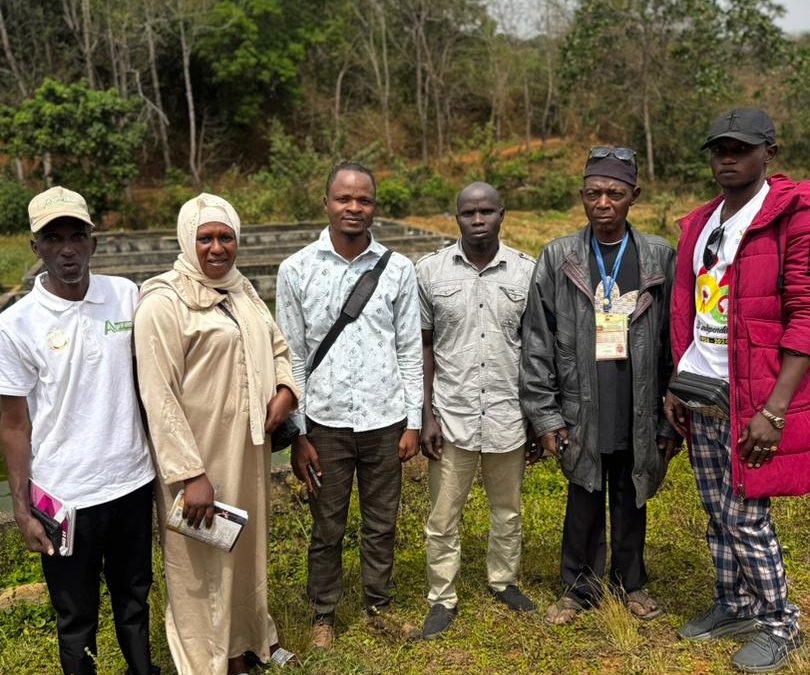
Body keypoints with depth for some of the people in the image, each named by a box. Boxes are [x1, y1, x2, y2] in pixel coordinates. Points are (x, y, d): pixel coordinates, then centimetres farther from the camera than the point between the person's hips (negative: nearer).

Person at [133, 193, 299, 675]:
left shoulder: (242, 290, 7)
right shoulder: (165, 302, -16)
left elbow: (276, 345, 19)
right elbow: (159, 396, -19)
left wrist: (286, 390, -2)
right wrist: (189, 474, -21)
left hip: (249, 447, 7)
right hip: (200, 456, -7)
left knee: (249, 542, 22)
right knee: (205, 558, 9)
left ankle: (249, 635, 44)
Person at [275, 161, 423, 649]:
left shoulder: (399, 270, -2)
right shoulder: (297, 269, -4)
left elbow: (410, 351, 3)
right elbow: (292, 356, -2)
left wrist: (414, 421, 2)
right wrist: (297, 433, -3)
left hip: (385, 421, 1)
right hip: (326, 422, -1)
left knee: (382, 524, 15)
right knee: (328, 529, 14)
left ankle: (380, 604, 37)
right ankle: (324, 613, 34)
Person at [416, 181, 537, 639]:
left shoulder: (526, 271, -1)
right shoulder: (431, 271, -3)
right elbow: (425, 347, 1)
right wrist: (427, 415, -3)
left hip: (508, 414, 1)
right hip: (451, 415, -1)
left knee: (508, 510, 18)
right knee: (443, 518, 8)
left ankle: (505, 581, 39)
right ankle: (443, 599, 25)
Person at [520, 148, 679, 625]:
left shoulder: (660, 257, -1)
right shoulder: (558, 259, -2)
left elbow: (674, 341, 0)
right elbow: (538, 343, -1)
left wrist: (672, 419, -1)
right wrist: (545, 415, -4)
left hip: (639, 414, 1)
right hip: (581, 411, 0)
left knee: (631, 500, 16)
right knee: (584, 502, 12)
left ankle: (630, 582, 37)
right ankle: (580, 586, 32)